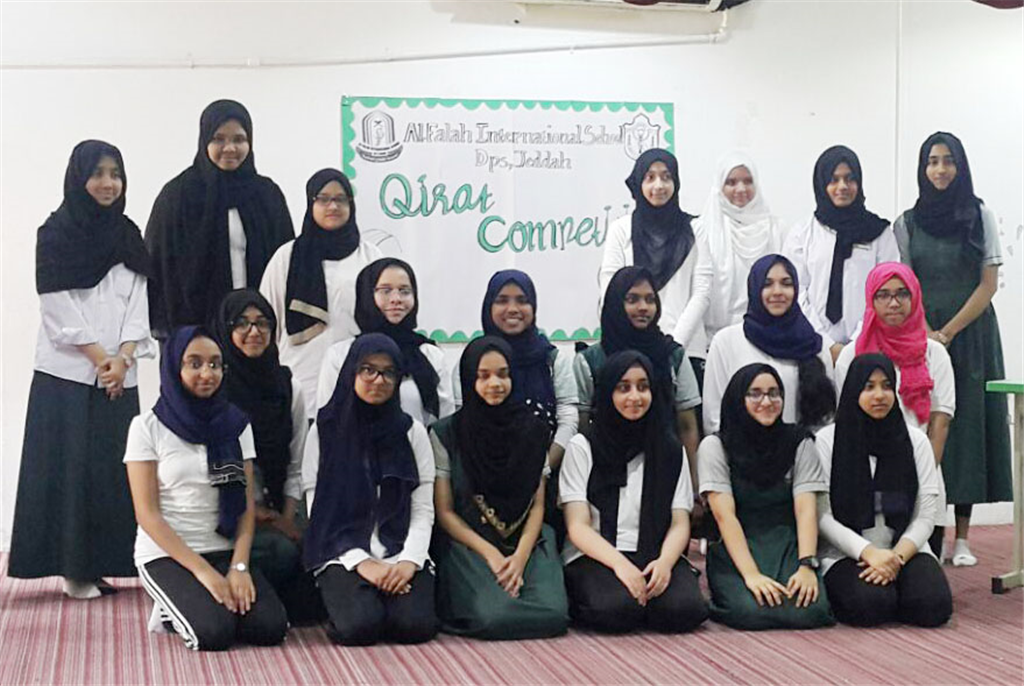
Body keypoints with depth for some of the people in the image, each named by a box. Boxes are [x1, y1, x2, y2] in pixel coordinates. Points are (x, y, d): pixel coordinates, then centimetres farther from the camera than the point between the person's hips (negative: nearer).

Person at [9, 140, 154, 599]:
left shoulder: (127, 235, 12)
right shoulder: (56, 234, -1)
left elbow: (138, 302, 8)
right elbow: (60, 308, -7)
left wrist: (123, 356, -6)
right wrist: (98, 357, -10)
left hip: (119, 375, 4)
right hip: (66, 372, -4)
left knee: (114, 468, 2)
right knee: (70, 468, -4)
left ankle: (105, 562, 7)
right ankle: (74, 567, -1)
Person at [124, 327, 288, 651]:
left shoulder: (235, 424, 6)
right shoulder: (148, 426, -5)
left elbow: (246, 506, 3)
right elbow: (147, 514, -9)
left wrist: (239, 566, -13)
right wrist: (203, 571, -17)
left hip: (224, 550, 4)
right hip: (166, 554, -3)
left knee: (271, 627, -20)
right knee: (215, 631, -27)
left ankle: (193, 602, 9)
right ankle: (172, 608, 6)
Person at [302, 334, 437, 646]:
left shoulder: (412, 432, 9)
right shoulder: (326, 430, 4)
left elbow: (423, 511, 5)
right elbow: (318, 510, 0)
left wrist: (409, 562, -13)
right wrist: (362, 563, -13)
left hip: (401, 554, 2)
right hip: (343, 556, -1)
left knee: (417, 624, -27)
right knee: (360, 625, -30)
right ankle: (343, 597, 4)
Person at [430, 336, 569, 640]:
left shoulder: (532, 430, 10)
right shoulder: (445, 434, 2)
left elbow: (537, 504, 7)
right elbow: (444, 512, 0)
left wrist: (521, 555, -11)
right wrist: (490, 554, -13)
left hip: (526, 541, 3)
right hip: (468, 544, -3)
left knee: (553, 613, -25)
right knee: (494, 616, -31)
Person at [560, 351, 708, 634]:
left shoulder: (670, 449, 15)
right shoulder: (582, 446, 5)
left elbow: (680, 523, 8)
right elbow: (578, 526, -3)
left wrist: (665, 562, -15)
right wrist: (620, 564, -21)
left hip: (656, 555, 2)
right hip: (594, 557, -2)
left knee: (684, 608, -31)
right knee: (616, 608, -35)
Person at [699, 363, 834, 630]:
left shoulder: (799, 443, 9)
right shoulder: (715, 446, 1)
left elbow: (806, 509, -2)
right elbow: (724, 515, -10)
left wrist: (807, 565, -19)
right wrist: (751, 574, -23)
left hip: (788, 547, 2)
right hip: (735, 551, -2)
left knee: (811, 610, -28)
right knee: (752, 611, -32)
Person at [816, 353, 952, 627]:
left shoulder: (915, 440, 8)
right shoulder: (827, 440, 0)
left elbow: (926, 515, 2)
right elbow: (822, 514, -6)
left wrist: (897, 558, -15)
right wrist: (869, 553, -19)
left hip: (906, 550, 3)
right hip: (846, 554, -2)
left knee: (934, 605, -27)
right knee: (871, 604, -33)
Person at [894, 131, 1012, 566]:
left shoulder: (982, 217, 5)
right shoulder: (907, 223, 8)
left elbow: (989, 283, -1)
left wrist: (949, 332, -10)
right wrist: (926, 334, -12)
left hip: (971, 335, 0)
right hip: (921, 337, 1)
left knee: (968, 427, -2)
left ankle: (962, 539, 1)